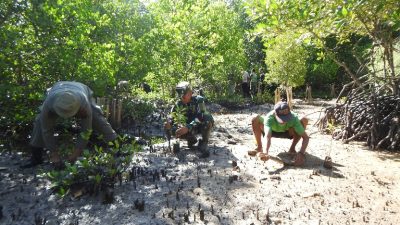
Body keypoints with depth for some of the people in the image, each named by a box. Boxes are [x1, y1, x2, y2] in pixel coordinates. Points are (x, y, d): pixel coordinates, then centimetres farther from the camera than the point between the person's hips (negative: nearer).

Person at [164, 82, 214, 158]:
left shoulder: (199, 100, -22)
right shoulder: (179, 104, -7)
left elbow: (200, 117, -36)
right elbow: (172, 115, -13)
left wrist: (188, 128, -49)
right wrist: (168, 123, -38)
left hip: (202, 126, -4)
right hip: (189, 127, 4)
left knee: (208, 117, -36)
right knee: (173, 129, -21)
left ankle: (203, 143, -19)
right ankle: (191, 139, 6)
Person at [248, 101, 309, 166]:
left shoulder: (293, 118, -35)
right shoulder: (269, 117, -38)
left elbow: (306, 137, -36)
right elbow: (268, 136, -51)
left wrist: (301, 153, -51)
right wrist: (266, 152, -68)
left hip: (288, 132, 1)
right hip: (272, 131, -1)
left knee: (304, 120, -29)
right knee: (255, 119, -30)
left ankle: (292, 148, -9)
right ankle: (259, 147, -8)